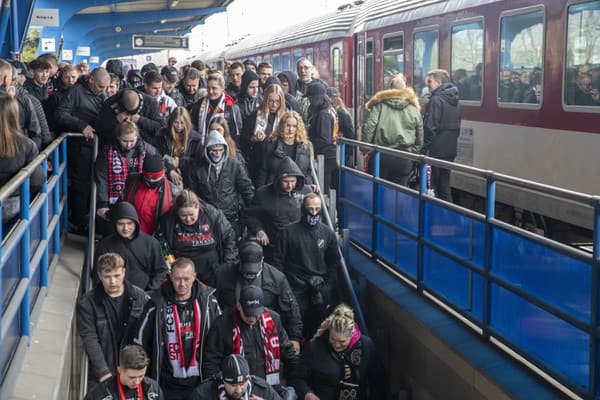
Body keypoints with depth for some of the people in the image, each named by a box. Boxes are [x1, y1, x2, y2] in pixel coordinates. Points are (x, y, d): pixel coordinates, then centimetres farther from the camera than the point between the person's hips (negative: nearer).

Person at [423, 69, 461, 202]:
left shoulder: (436, 100, -14)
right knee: (444, 186, 15)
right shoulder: (455, 101, 12)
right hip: (450, 150, 8)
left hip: (436, 151, -8)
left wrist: (425, 148, -14)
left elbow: (430, 127, -18)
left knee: (431, 186, -1)